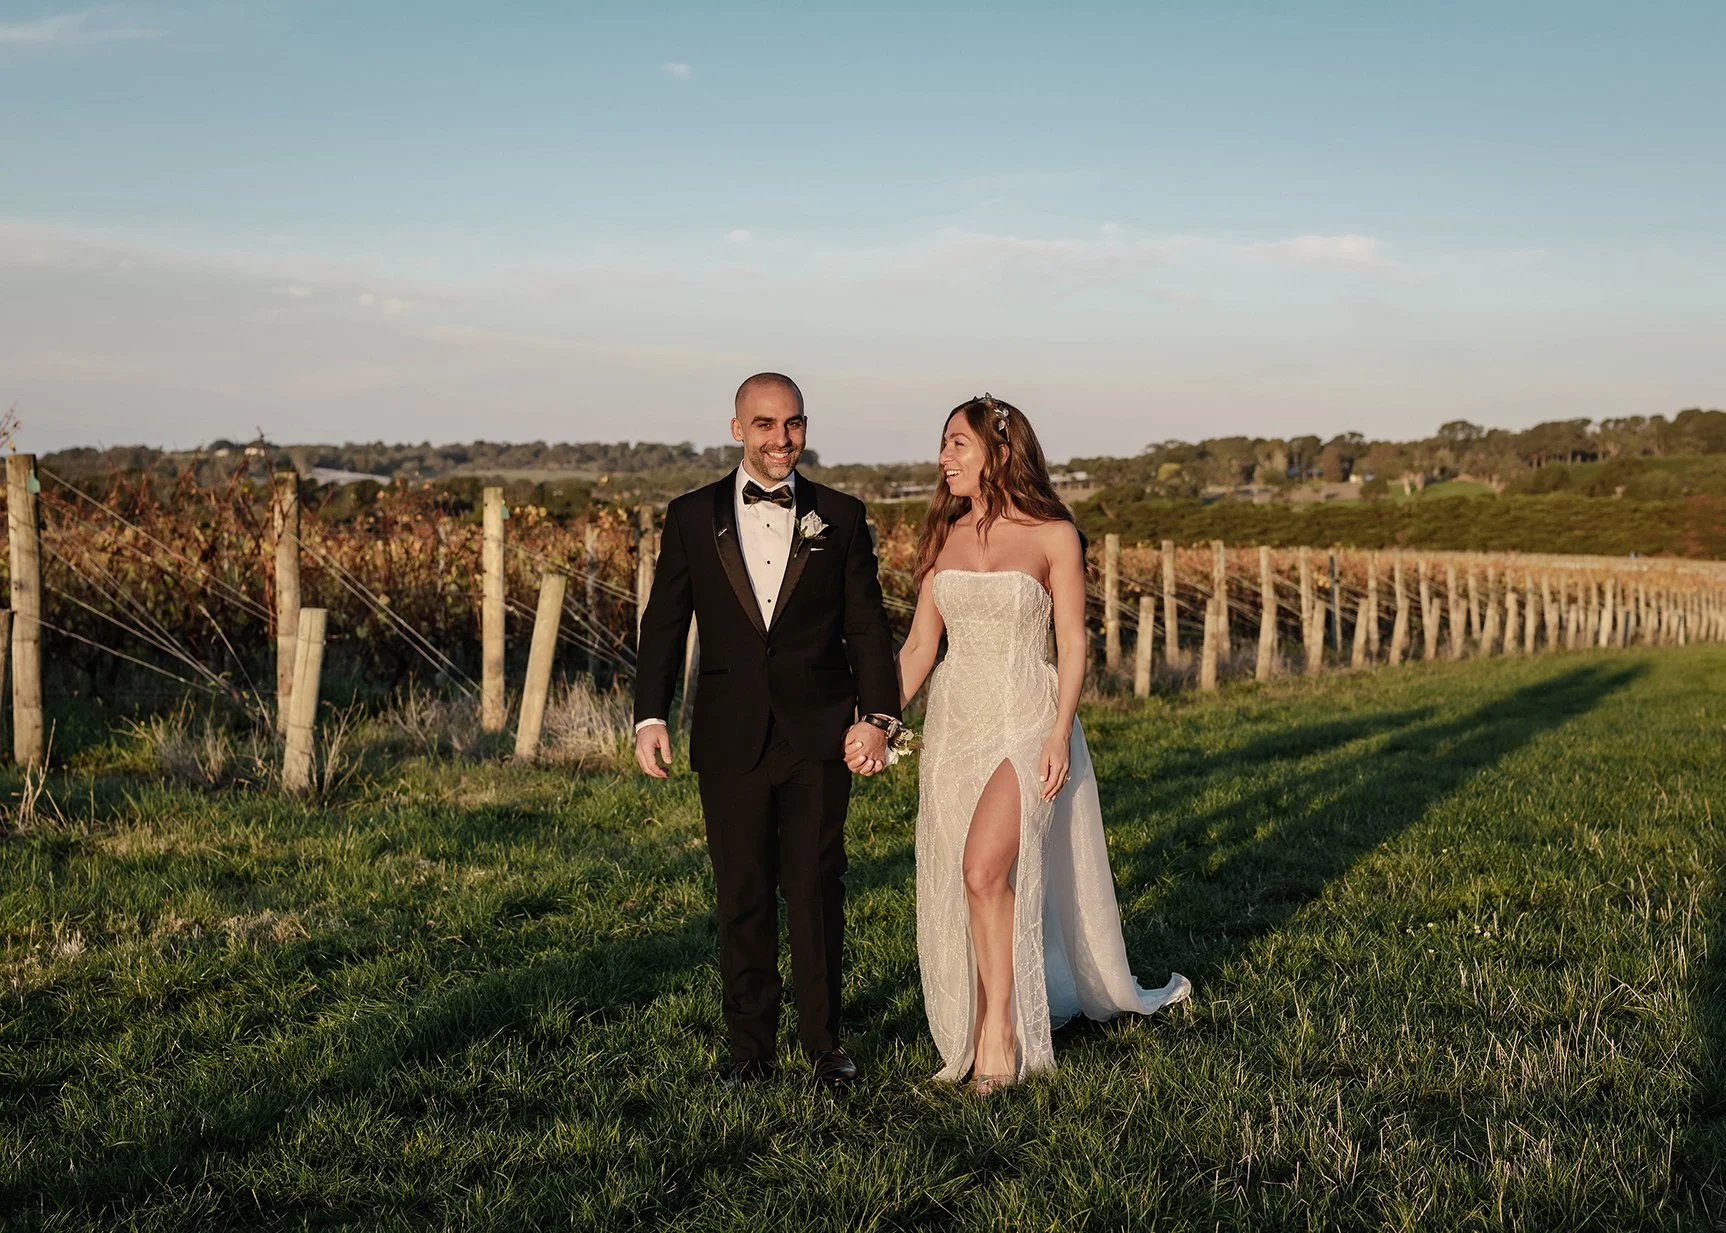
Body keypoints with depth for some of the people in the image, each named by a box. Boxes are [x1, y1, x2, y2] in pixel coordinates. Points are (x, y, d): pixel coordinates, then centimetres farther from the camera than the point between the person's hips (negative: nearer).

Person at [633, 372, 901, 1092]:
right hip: (731, 740, 1)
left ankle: (824, 1043, 18)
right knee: (742, 900, 8)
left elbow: (867, 627, 3)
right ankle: (750, 1048, 20)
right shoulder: (691, 517, 5)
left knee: (817, 893, 3)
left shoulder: (839, 517, 5)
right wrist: (650, 716, -7)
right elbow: (664, 626, 5)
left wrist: (878, 716, -8)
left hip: (819, 737, 0)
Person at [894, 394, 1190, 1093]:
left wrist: (1060, 733, -13)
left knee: (984, 868, -19)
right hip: (954, 723, 5)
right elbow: (918, 647, 10)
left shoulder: (1053, 536, -4)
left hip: (1026, 721, -5)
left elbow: (1072, 645, -4)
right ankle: (982, 1026, 21)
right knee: (956, 884, 6)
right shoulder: (943, 538, 9)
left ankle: (999, 1033, -5)